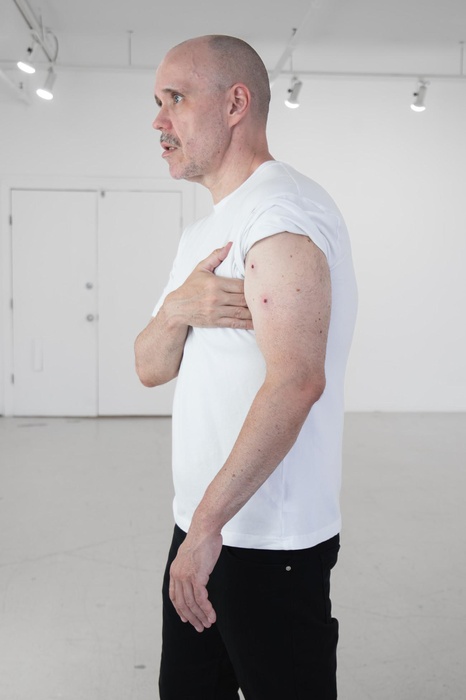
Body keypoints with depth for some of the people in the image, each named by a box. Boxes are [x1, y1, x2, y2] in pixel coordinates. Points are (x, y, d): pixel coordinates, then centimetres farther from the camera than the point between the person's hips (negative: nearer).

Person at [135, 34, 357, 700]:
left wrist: (208, 524, -25)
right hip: (200, 527, 9)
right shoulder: (202, 233, 16)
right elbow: (151, 368, 12)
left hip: (270, 542, -9)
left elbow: (297, 380, -27)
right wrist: (177, 308, -10)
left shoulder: (281, 207, -15)